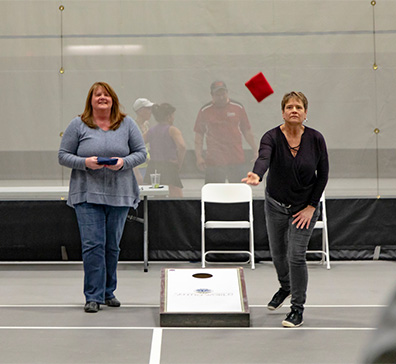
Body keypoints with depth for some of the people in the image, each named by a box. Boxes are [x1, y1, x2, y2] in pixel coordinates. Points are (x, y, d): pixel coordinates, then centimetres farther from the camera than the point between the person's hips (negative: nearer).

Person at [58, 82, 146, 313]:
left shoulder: (127, 124, 7)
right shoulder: (78, 125, 2)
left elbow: (141, 153, 7)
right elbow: (63, 155, 2)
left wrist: (124, 162, -12)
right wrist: (85, 162, -15)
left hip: (119, 194, 2)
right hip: (87, 193, -2)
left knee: (112, 246, 9)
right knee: (93, 244, -9)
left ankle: (109, 292, 22)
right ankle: (93, 296, -3)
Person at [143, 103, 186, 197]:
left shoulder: (151, 131, 14)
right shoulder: (172, 130, -4)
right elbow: (182, 146, -21)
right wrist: (179, 164, -8)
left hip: (152, 168, 6)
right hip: (169, 168, -6)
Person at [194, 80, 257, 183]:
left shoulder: (238, 107, 6)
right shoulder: (205, 111, 3)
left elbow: (247, 131, 12)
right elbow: (199, 135, 6)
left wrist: (255, 150, 10)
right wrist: (199, 156, -2)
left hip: (236, 159, 1)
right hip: (213, 161, -1)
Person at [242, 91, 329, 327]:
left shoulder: (315, 139, -14)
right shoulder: (272, 137, -17)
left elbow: (323, 174, -6)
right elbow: (263, 158, -38)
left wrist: (311, 207, -10)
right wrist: (257, 176, -60)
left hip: (304, 206, -2)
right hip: (275, 204, 2)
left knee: (296, 255, -9)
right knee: (278, 253, 15)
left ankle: (298, 308, 8)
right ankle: (286, 287, 47)